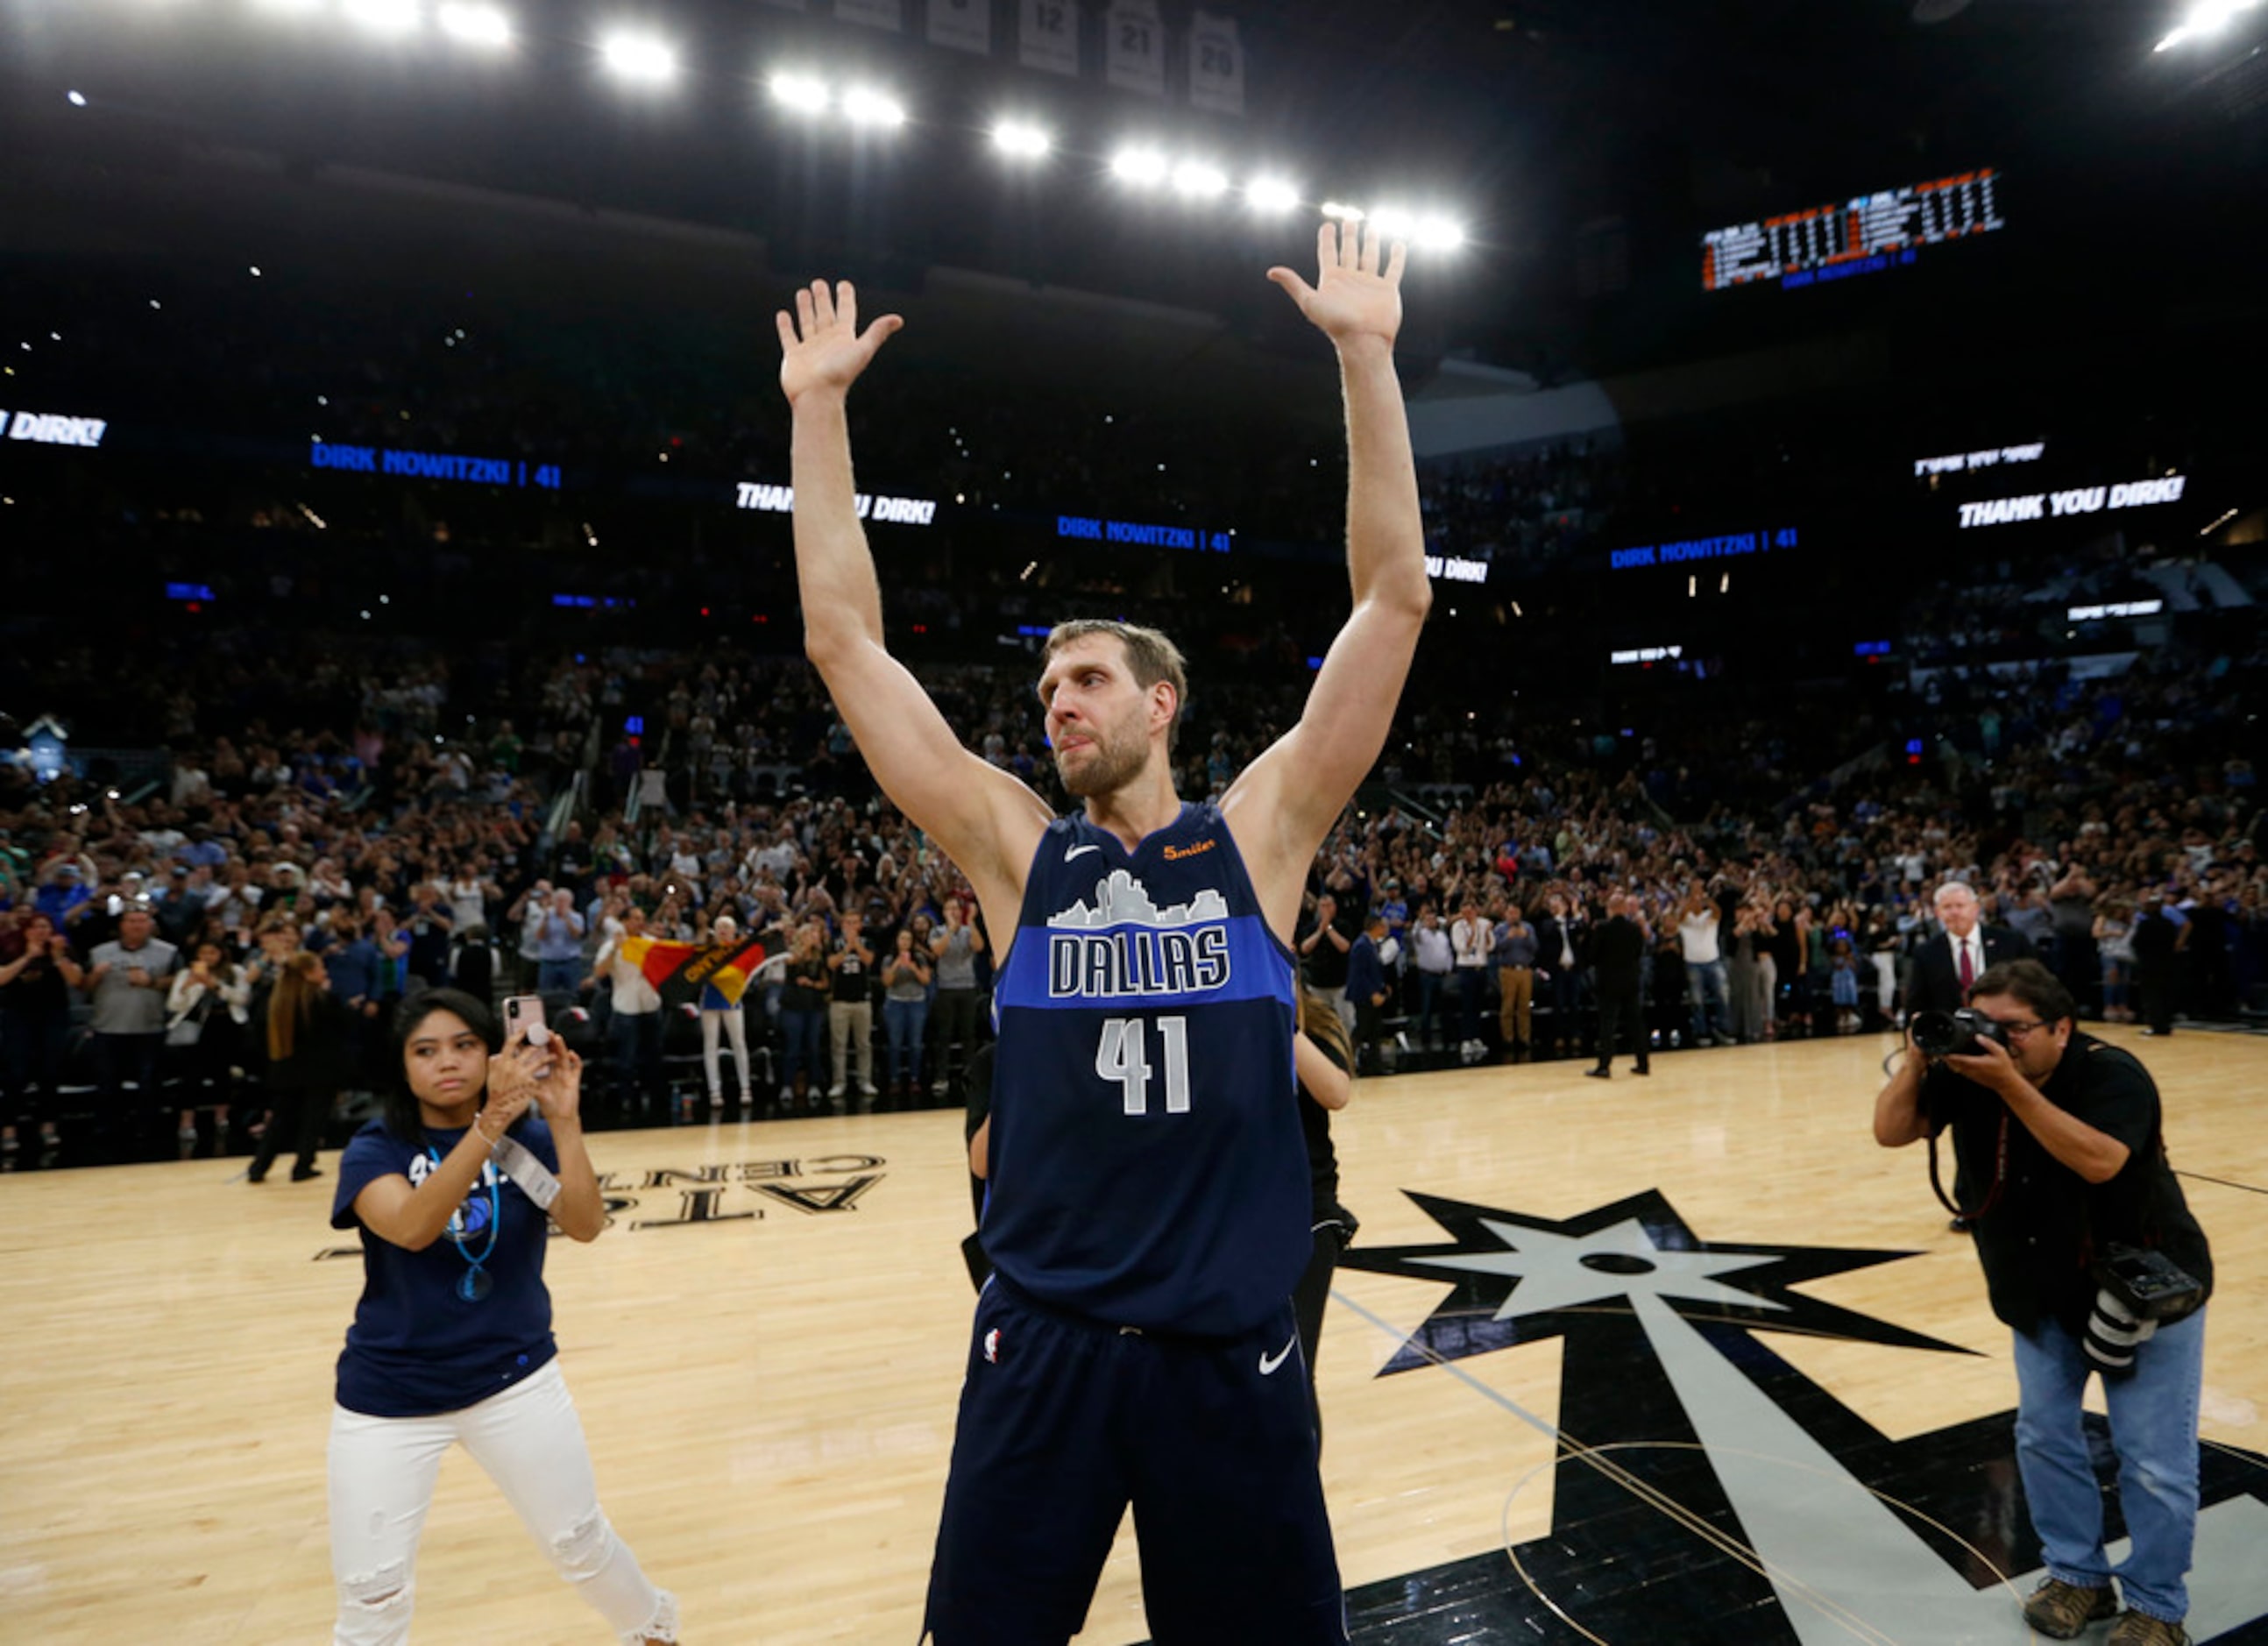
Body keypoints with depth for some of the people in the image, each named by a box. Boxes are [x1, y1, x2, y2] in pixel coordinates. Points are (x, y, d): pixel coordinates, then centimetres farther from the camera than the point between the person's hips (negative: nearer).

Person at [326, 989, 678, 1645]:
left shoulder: (529, 1137, -7)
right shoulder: (373, 1149, -12)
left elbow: (585, 1225, -22)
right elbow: (411, 1227, -32)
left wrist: (565, 1121, -35)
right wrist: (490, 1123, -44)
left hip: (516, 1378, 1)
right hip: (389, 1397, -1)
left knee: (581, 1541, 13)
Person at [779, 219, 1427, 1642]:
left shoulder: (1256, 836, -1)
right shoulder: (1016, 850, 1)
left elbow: (1397, 598, -5)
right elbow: (842, 637, -1)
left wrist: (1367, 359, -7)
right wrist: (819, 408, -1)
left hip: (1231, 1347, 0)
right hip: (1044, 1342, 1)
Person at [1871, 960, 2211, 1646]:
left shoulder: (2110, 1073, -25)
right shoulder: (1968, 1067, -12)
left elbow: (2099, 1160, -41)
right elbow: (1891, 1132, -15)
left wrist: (2011, 1084, -46)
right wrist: (1916, 1060, -29)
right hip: (2043, 1292, 5)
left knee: (2153, 1461, 4)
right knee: (2044, 1435, 10)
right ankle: (2079, 1576, 29)